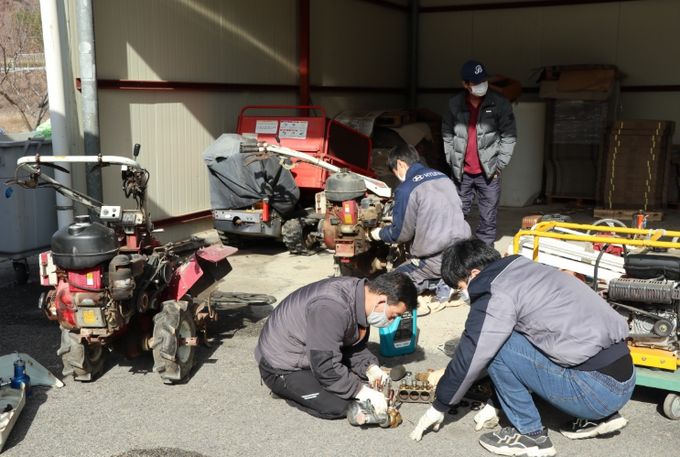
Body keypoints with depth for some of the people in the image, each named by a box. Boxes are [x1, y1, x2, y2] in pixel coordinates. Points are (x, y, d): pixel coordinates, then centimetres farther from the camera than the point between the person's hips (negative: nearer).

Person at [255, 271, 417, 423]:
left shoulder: (360, 292, -6)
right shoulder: (332, 308, -35)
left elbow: (354, 345, 6)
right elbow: (326, 368, -31)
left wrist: (371, 368, -11)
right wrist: (364, 392, -25)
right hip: (283, 367, -9)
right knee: (339, 405, -21)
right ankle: (285, 389, 3)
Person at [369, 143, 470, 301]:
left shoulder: (406, 189, -13)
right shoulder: (443, 177, 9)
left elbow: (401, 233, -9)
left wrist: (380, 234, 12)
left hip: (436, 258, -7)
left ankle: (441, 282, -6)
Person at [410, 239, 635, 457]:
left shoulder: (497, 294, -11)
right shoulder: (526, 273, 16)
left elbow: (469, 358, -6)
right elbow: (516, 345, 25)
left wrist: (438, 407, 9)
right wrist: (495, 403, 30)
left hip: (598, 389, -9)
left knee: (498, 347, -7)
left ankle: (530, 434, 5)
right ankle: (600, 416, 20)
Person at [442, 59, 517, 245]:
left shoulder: (500, 103, -5)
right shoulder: (454, 104, 1)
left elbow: (509, 136, -3)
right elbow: (447, 134, 9)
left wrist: (499, 164, -6)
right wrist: (452, 161, 4)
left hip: (488, 172, -2)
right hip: (462, 172, 2)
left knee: (488, 219, 3)